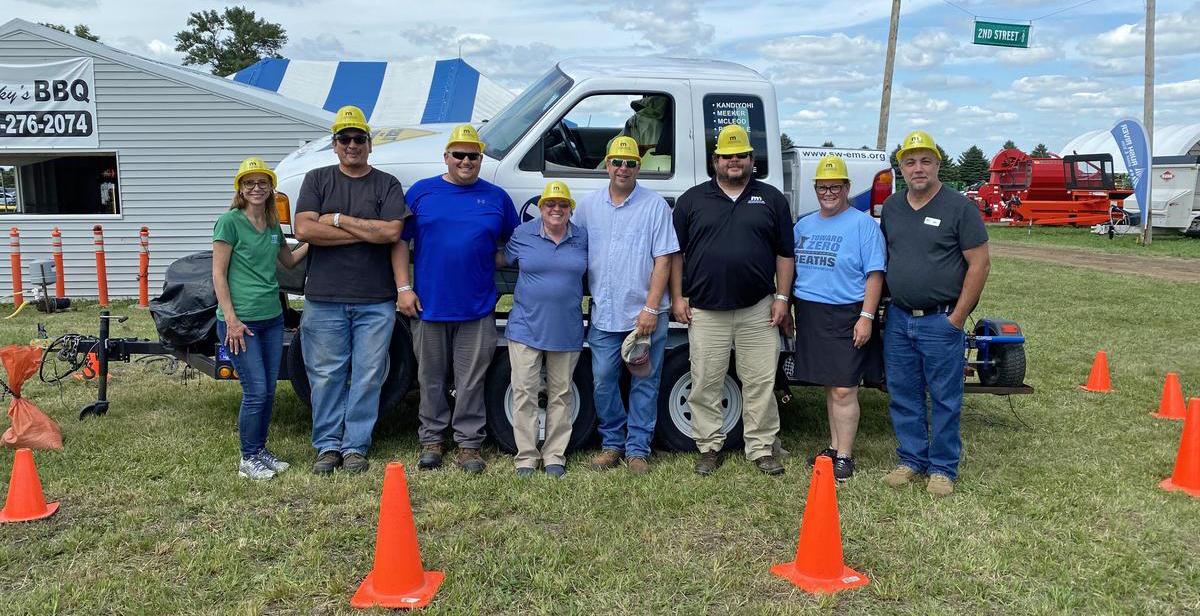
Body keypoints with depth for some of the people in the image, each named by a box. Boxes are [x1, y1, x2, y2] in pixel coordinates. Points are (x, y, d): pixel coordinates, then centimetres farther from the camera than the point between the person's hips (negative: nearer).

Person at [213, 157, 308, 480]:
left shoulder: (273, 226, 10)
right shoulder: (230, 221, -8)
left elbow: (289, 260, 26)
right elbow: (218, 275, -9)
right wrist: (231, 320, -15)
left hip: (272, 318, 6)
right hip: (241, 321, -6)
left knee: (268, 392, 11)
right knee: (255, 392, -5)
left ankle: (261, 450, 25)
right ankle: (248, 459, 10)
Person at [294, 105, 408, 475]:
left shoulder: (387, 184, 7)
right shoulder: (317, 180, 10)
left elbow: (392, 232, -9)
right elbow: (304, 229, -6)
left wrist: (338, 219, -7)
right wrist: (366, 233, -8)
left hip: (375, 301, 0)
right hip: (324, 298, 1)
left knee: (368, 376, 3)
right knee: (326, 375, 4)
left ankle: (355, 446, 14)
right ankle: (327, 446, 17)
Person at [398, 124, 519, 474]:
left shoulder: (497, 198, 7)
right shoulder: (421, 192, 5)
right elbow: (400, 241, 4)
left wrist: (489, 262, -1)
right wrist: (404, 287, -3)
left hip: (477, 310, 0)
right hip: (428, 305, 0)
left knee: (471, 382, 4)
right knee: (431, 379, 11)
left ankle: (469, 445, 16)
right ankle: (432, 441, 24)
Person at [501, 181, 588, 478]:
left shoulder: (582, 238, 4)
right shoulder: (523, 234, 0)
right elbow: (502, 261, 15)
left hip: (566, 331, 1)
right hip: (527, 327, -1)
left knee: (560, 394, 8)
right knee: (524, 392, -1)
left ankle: (555, 456, 19)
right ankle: (526, 457, 9)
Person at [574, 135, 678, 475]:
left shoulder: (655, 205, -3)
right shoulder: (588, 205, 7)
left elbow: (663, 260, -7)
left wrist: (651, 308, -13)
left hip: (645, 314, -2)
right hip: (603, 314, 3)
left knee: (645, 383, 5)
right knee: (603, 381, 6)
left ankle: (637, 448, 16)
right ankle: (612, 443, 22)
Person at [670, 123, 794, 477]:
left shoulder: (771, 199, 10)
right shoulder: (692, 200, 9)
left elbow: (785, 253, 10)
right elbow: (676, 253, 9)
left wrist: (782, 297, 2)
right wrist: (678, 297, 1)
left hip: (758, 309, 0)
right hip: (705, 310, 0)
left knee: (761, 383, 4)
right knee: (705, 384, 4)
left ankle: (761, 448, 15)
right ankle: (709, 447, 16)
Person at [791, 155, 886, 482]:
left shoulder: (863, 225, -3)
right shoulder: (803, 225, 15)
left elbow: (874, 274, -8)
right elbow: (790, 267, 20)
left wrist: (866, 317, -15)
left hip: (845, 317, -6)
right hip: (809, 315, 6)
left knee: (843, 390, -5)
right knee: (830, 386, 13)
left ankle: (844, 456, 2)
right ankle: (834, 446, 23)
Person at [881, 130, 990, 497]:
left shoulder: (958, 207, -7)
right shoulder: (891, 208, 9)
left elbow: (979, 264, -9)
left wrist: (957, 317, -11)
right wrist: (885, 306, 9)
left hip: (941, 321, -5)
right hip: (898, 319, 5)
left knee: (945, 398, 4)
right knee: (902, 396, 11)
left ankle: (943, 468, 16)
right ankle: (912, 460, 25)